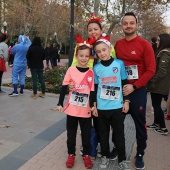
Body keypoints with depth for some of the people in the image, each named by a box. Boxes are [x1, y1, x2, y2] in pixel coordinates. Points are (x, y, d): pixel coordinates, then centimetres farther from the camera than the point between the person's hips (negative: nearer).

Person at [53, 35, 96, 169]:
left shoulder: (91, 72, -3)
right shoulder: (71, 70, -5)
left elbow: (92, 90, 1)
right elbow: (64, 87, -3)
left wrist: (92, 105, -8)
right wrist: (60, 103, -5)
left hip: (85, 109, 1)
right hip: (72, 108, 0)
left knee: (86, 133, 12)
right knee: (71, 132, 13)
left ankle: (86, 155, 30)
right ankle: (71, 154, 30)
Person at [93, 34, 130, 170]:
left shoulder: (119, 63, -3)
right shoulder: (96, 68, 0)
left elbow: (125, 83, 3)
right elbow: (95, 87, 6)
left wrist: (126, 101, 1)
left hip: (117, 106, -1)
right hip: (102, 107, 1)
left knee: (119, 133, 8)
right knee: (103, 133, 13)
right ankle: (105, 156, 31)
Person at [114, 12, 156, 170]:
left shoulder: (145, 44, -8)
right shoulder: (117, 44, 4)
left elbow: (151, 70, -10)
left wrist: (134, 86, -16)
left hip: (138, 90, -3)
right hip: (120, 89, 4)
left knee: (140, 124, 6)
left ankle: (140, 155, 24)